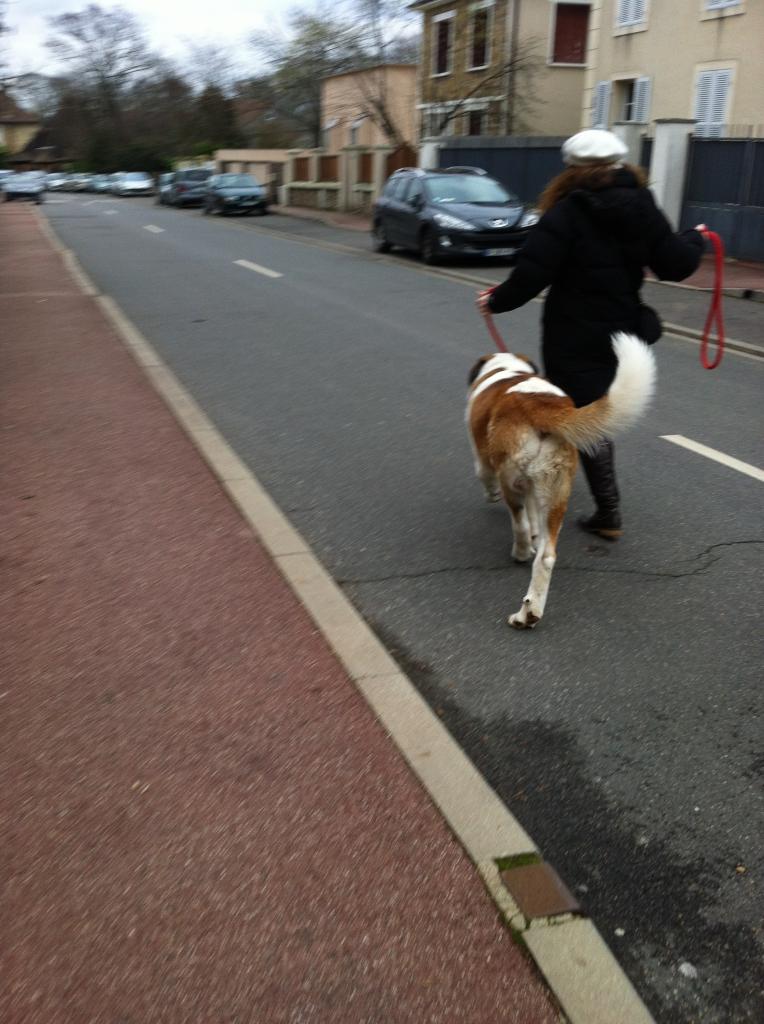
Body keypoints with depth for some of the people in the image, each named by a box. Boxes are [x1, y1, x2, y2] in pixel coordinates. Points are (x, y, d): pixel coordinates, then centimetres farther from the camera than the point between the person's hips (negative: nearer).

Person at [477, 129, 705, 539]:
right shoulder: (643, 209, 2)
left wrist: (497, 301, -4)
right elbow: (676, 265, 3)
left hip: (575, 339, -6)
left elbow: (532, 273, -20)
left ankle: (609, 513, 0)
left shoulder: (568, 212, -13)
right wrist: (694, 239, 23)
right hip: (622, 332, 6)